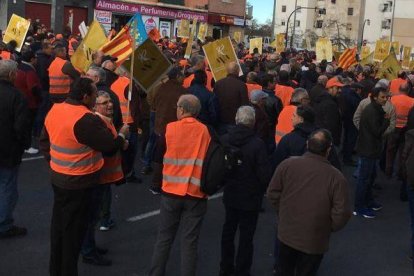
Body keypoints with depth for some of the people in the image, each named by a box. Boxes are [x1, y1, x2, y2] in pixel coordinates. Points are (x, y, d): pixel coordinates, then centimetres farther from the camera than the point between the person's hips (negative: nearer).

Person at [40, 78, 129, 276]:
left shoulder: (55, 110, 0)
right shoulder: (86, 120, -26)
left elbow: (44, 140, 10)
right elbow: (110, 145, -21)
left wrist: (53, 159, 14)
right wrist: (122, 135, -2)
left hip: (57, 176, 8)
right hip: (79, 182, -8)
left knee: (58, 223, 20)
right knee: (74, 228, 7)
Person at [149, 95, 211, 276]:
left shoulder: (170, 129, -6)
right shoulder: (206, 131, -6)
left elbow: (157, 158, 4)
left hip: (171, 191, 1)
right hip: (196, 194, 0)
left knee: (164, 238, 14)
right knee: (189, 242, 6)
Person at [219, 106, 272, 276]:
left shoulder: (225, 140, -10)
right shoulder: (258, 144, -22)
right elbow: (265, 174, -20)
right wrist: (262, 189, 1)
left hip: (230, 196, 4)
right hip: (250, 198, -4)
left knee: (228, 231, 20)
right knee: (246, 236, 9)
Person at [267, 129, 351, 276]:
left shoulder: (287, 165, -15)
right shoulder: (336, 177, -22)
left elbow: (272, 193, -5)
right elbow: (342, 214, -18)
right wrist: (328, 228, 2)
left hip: (286, 234, 3)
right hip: (314, 242, -2)